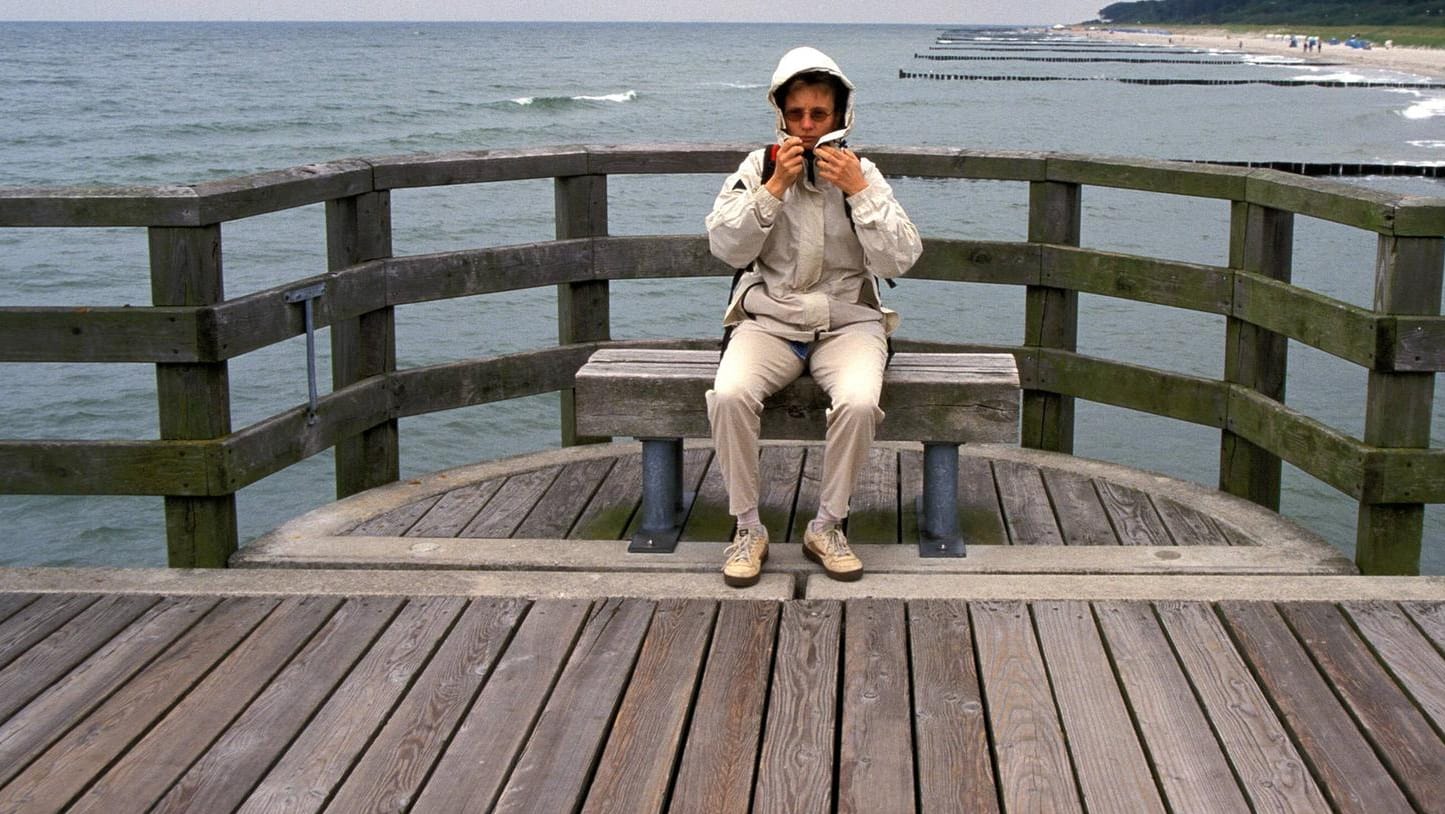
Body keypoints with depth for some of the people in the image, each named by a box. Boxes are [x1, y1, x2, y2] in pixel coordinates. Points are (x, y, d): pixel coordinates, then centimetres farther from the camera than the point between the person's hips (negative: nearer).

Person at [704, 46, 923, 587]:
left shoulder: (861, 173, 4)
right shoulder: (758, 167, 5)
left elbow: (899, 260, -6)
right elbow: (727, 248, -6)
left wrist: (859, 190, -13)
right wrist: (774, 187, -13)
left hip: (847, 323, 0)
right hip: (769, 320, 0)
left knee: (858, 402, -32)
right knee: (729, 396, -30)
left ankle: (827, 528, -10)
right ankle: (748, 529, -12)